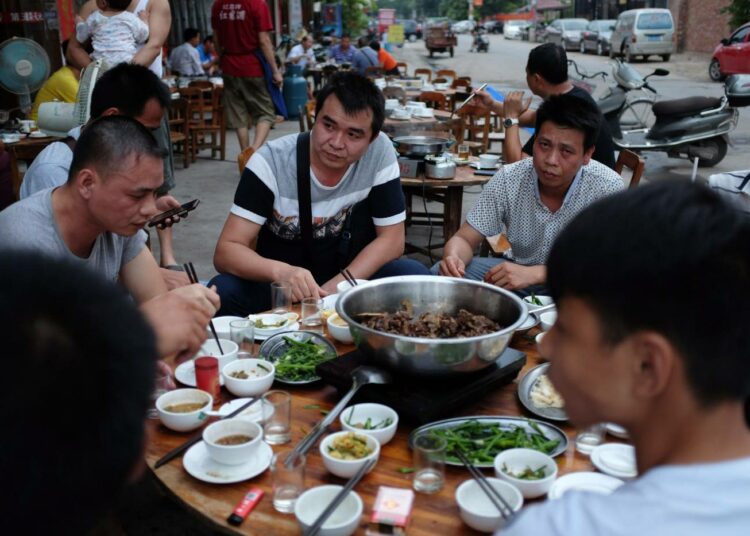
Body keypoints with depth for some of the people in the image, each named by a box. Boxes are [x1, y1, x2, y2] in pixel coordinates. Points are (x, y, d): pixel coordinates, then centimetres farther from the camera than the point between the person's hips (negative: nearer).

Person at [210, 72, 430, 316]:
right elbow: (226, 251, -22)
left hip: (343, 278, 3)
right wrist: (280, 271, -44)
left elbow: (391, 239, -9)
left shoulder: (380, 152, -13)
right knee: (222, 292, -32)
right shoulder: (271, 161, -19)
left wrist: (335, 288, -24)